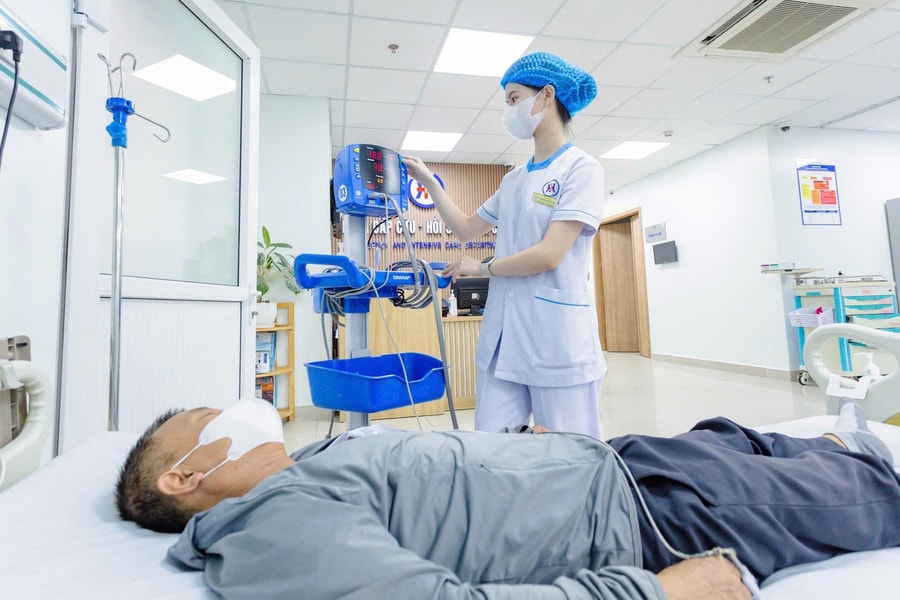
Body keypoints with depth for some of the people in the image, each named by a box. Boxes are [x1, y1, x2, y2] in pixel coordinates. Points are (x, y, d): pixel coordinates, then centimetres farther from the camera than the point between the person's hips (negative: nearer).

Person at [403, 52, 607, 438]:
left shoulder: (581, 168, -5)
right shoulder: (513, 181, 16)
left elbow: (548, 255, -15)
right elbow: (466, 229, 25)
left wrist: (482, 268, -1)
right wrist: (428, 181, 19)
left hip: (557, 340, -6)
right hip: (502, 337, 7)